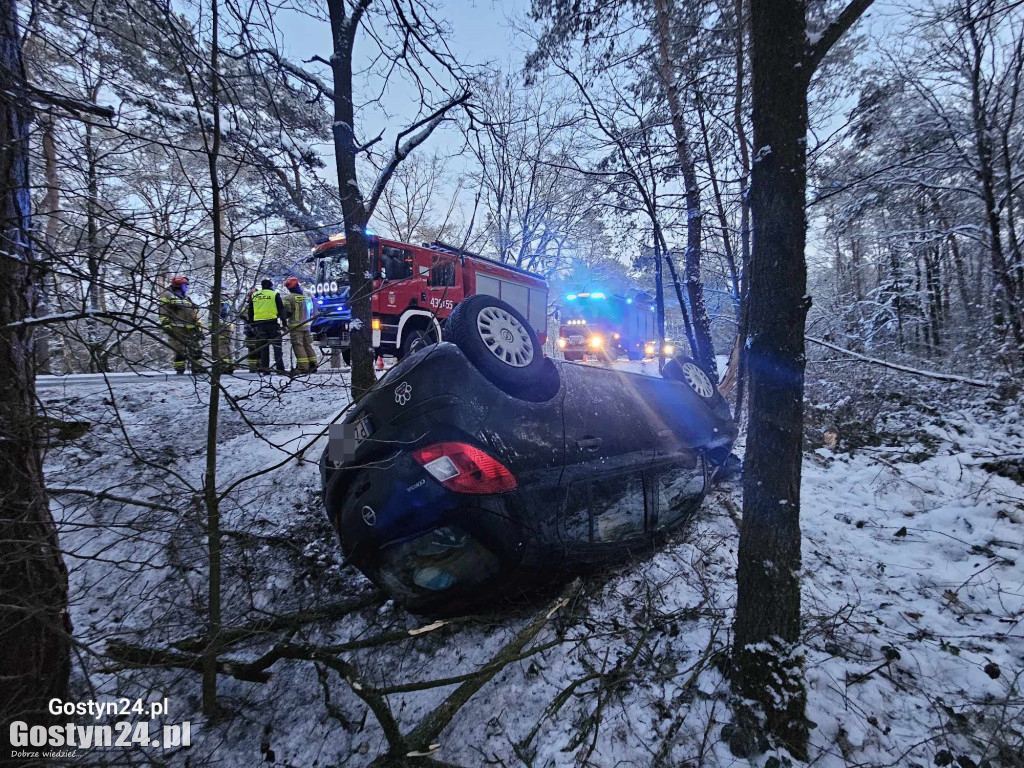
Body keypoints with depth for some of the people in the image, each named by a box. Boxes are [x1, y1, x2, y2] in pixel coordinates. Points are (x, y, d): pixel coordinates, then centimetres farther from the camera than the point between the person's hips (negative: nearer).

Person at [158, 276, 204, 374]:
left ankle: (197, 368, 10)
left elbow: (194, 314, 24)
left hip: (190, 329, 7)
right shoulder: (167, 296, 2)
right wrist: (166, 325, -15)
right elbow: (163, 312, -6)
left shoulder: (186, 298, 24)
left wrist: (198, 326, 16)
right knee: (179, 351, -6)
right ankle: (179, 370, -1)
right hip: (177, 329, -7)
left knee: (197, 348, 4)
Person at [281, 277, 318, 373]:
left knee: (298, 346, -5)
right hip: (306, 325, 6)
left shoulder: (289, 297, -9)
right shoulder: (306, 297, 10)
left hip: (295, 326, -6)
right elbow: (311, 312, 16)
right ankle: (313, 364, 13)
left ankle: (303, 366, -10)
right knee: (308, 345, 13)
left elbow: (287, 312, -12)